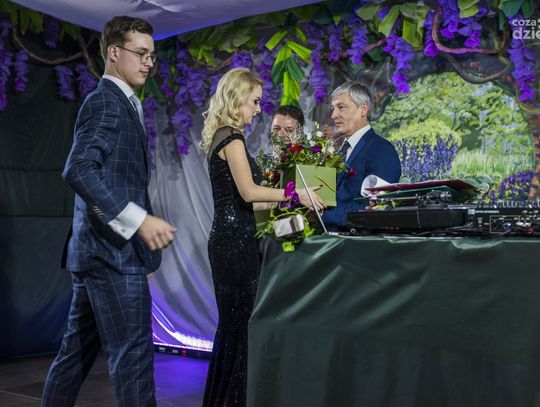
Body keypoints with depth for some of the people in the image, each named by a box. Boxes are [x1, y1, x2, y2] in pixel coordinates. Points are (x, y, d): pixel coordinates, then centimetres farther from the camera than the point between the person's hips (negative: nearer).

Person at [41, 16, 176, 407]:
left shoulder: (123, 104, 20)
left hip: (100, 252, 10)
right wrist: (139, 220, -26)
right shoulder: (105, 101, -10)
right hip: (113, 252, -10)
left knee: (77, 351, 15)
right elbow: (79, 170, -23)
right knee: (133, 355, -7)